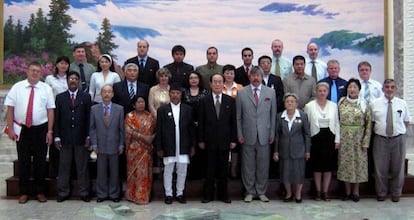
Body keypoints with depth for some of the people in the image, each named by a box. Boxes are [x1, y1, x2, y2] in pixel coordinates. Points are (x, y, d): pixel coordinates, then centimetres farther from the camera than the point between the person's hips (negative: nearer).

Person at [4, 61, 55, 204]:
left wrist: (49, 131, -6)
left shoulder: (46, 89, 1)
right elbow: (10, 108, 1)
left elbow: (50, 110, -1)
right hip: (22, 129, 0)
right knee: (23, 161, 8)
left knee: (40, 161, 8)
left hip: (40, 130, 0)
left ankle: (40, 191, 21)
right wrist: (10, 128, -4)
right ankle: (23, 192, 20)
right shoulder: (17, 87, 1)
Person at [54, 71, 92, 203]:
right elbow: (56, 118, 5)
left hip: (81, 138, -1)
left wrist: (88, 136, -5)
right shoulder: (60, 97, 8)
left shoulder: (86, 97, 5)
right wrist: (57, 137, -1)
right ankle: (63, 192, 17)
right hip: (65, 138, 1)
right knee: (64, 166, 7)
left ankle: (84, 192, 14)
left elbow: (89, 118, 1)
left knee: (82, 167, 5)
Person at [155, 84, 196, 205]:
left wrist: (192, 145, 5)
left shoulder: (187, 109, 6)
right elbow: (159, 130, 0)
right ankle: (168, 194, 18)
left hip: (184, 147, 2)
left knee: (182, 171, 8)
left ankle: (180, 193, 21)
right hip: (168, 147, -1)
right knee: (168, 171, 6)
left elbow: (191, 128, 8)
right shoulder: (162, 110, 1)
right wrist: (159, 148, -3)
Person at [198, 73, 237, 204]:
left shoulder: (230, 101, 5)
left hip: (225, 141, 1)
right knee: (209, 169, 5)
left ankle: (223, 194, 18)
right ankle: (208, 195, 14)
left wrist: (234, 139, -1)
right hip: (210, 141, -1)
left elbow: (233, 121, 4)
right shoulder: (204, 101, 3)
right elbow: (201, 122, 1)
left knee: (223, 169, 8)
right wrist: (201, 140, -3)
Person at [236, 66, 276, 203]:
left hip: (264, 135, 1)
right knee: (248, 165, 5)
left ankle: (261, 192, 19)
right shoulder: (241, 92, 4)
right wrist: (239, 134, -2)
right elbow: (238, 116, 3)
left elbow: (273, 115, 7)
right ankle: (250, 192, 17)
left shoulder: (270, 92, 7)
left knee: (263, 165, 6)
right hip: (248, 135, -1)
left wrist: (272, 134, 3)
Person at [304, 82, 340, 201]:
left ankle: (325, 192, 15)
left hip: (329, 137, 2)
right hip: (316, 138, -2)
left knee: (329, 165, 5)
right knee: (317, 165, 4)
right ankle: (318, 191, 16)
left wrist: (337, 139, 3)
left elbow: (336, 123, 8)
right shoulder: (309, 106, -1)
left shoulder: (333, 105, 6)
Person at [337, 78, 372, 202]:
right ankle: (347, 191, 18)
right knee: (345, 163, 6)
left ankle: (356, 191, 19)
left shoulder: (364, 104, -2)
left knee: (358, 162, 5)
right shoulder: (341, 103, 2)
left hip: (359, 137, -1)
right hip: (344, 137, 1)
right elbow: (337, 121, 5)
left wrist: (365, 142, -7)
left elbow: (368, 124, -2)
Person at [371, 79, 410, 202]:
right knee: (380, 168, 5)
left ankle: (396, 193, 27)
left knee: (398, 168, 10)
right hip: (380, 140, -1)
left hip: (398, 139, 1)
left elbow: (406, 121, 11)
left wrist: (400, 131, 2)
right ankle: (381, 193, 22)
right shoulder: (375, 104, 1)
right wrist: (377, 130, -3)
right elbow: (371, 122, 5)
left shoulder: (402, 103, 4)